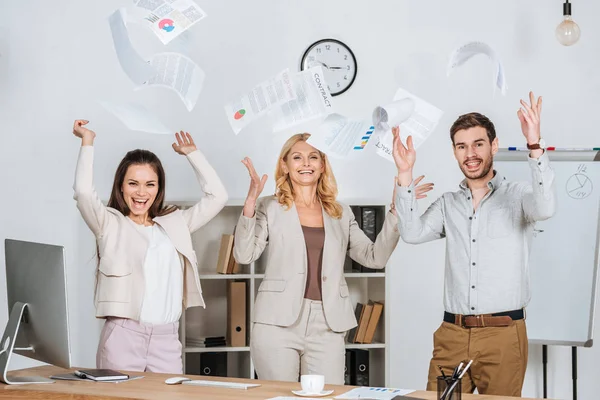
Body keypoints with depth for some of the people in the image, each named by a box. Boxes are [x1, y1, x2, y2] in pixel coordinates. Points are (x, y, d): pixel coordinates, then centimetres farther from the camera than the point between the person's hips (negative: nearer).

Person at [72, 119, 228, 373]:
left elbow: (217, 196, 17)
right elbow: (84, 193, -11)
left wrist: (192, 153, 22)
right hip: (123, 336, -3)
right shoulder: (111, 224, 5)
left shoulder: (175, 224, 17)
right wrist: (87, 142, -1)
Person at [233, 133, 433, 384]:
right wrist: (250, 202, -16)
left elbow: (375, 257, 9)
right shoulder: (270, 208, 6)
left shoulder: (341, 214, 15)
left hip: (327, 328, 2)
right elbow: (244, 255, -6)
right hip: (278, 323, -2)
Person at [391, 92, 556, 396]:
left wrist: (534, 145, -29)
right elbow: (412, 233, -3)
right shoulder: (448, 205, 13)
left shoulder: (517, 196, 2)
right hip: (452, 334, 3)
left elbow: (544, 209, -20)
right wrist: (405, 174, -11)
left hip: (503, 335, -3)